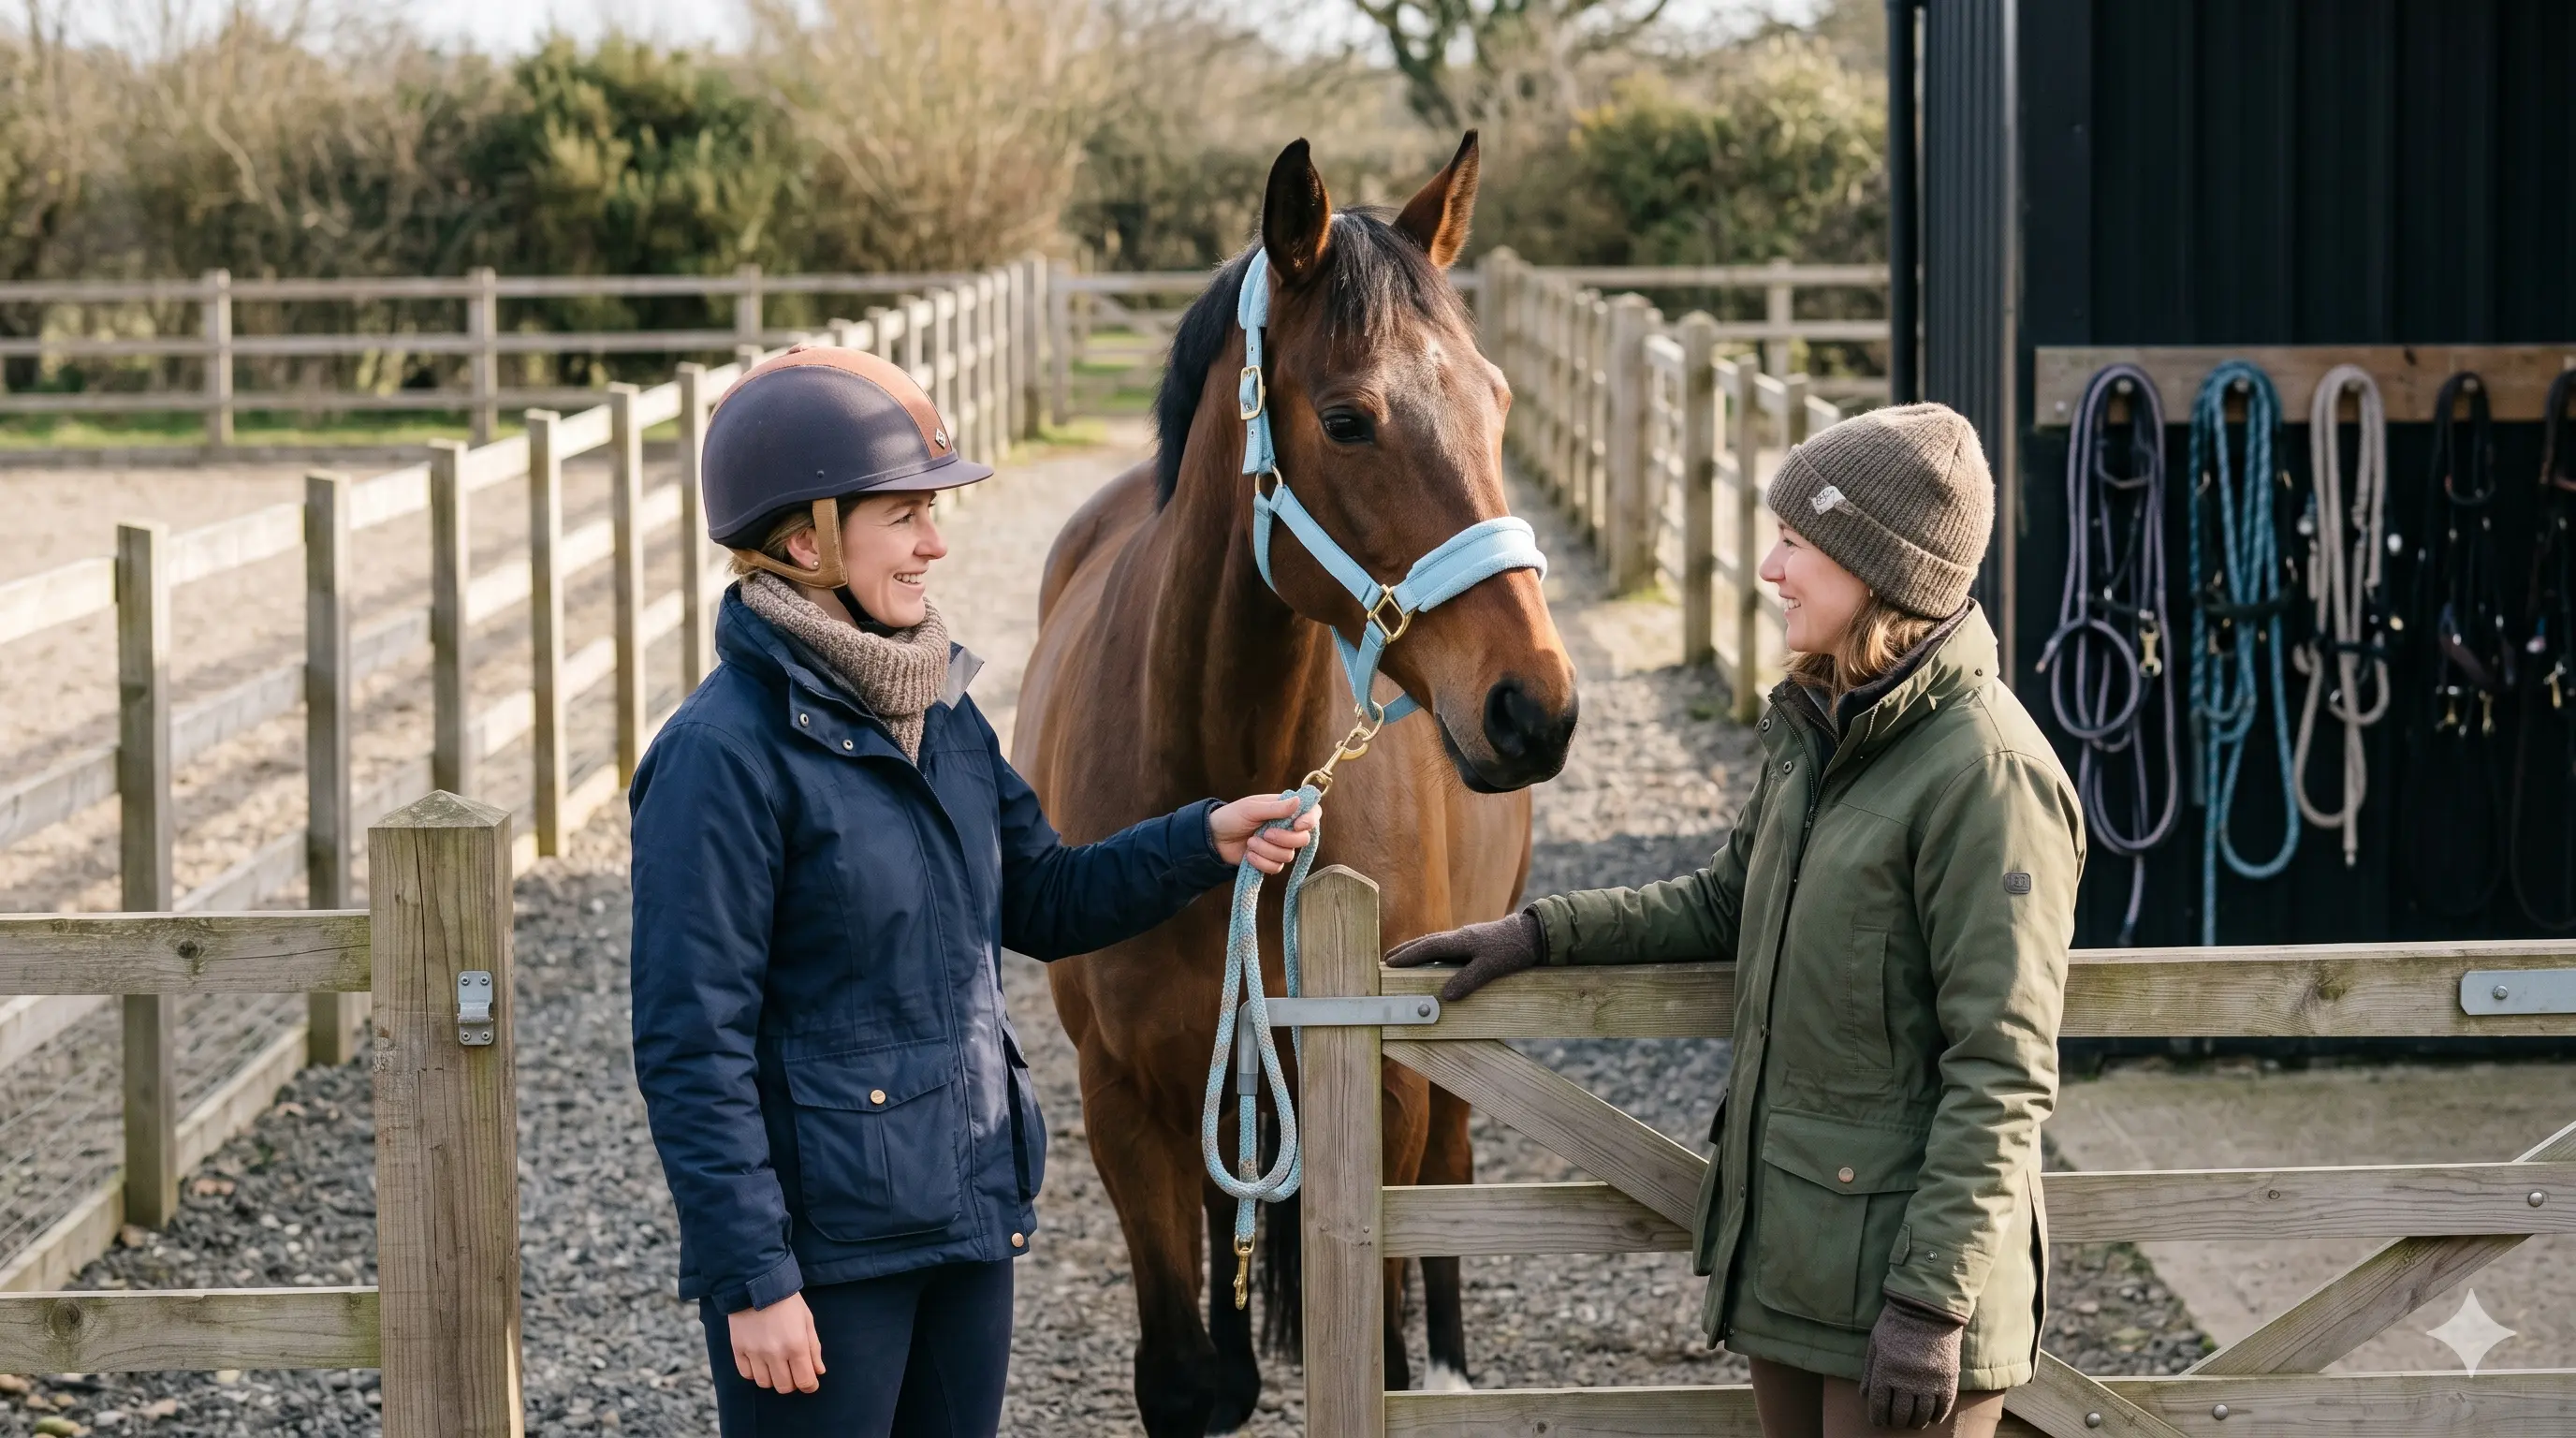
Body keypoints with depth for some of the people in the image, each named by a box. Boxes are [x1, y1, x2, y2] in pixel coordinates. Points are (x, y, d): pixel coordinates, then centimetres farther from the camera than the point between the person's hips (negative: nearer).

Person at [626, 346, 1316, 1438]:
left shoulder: (940, 711, 6)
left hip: (967, 1218, 8)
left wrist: (1203, 843, 3)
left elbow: (1040, 899, 19)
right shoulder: (726, 754, -18)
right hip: (824, 1246, -8)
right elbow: (691, 1048, -18)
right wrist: (751, 1281, -19)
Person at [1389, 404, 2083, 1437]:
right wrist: (1540, 936, 15)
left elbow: (2002, 1073, -21)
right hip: (1782, 1251, 9)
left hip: (1894, 1272, -9)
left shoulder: (1988, 771, -20)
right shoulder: (1811, 728, 8)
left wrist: (1934, 1301, -23)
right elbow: (1726, 906, 24)